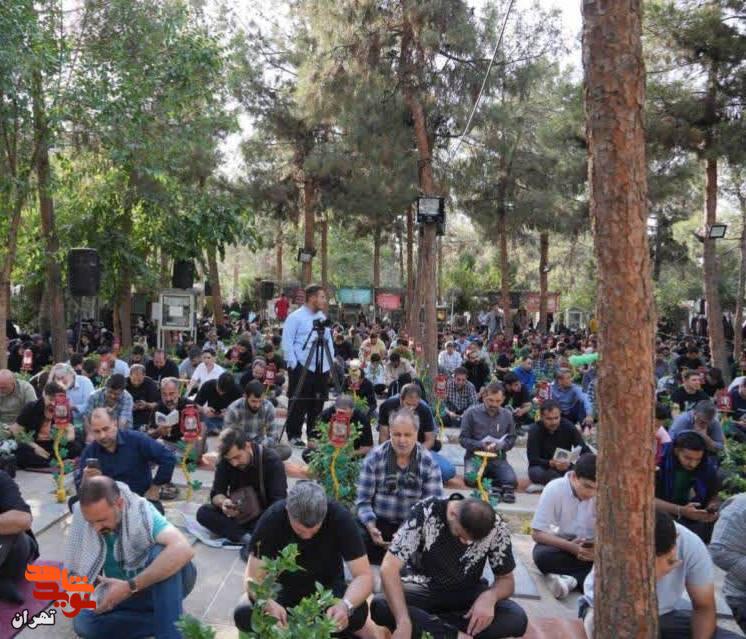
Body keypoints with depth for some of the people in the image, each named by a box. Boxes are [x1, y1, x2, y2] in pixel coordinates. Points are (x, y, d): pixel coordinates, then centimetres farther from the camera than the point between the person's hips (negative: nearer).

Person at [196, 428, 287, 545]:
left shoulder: (271, 460, -18)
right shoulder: (225, 461, -8)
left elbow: (279, 500, -22)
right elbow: (216, 493, -9)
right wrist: (223, 502, -33)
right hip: (237, 514, 4)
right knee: (203, 513, -22)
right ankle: (247, 538, -33)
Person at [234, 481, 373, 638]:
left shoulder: (340, 518, -26)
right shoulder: (272, 518, -25)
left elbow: (363, 575, -25)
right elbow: (253, 577, -22)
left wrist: (345, 605, -46)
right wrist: (268, 604, -44)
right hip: (284, 587, 2)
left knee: (358, 612, -32)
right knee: (243, 615, -27)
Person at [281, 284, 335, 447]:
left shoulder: (322, 317, 13)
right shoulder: (295, 317, -6)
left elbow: (329, 341, 18)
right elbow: (287, 343, -7)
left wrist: (330, 362, 10)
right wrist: (293, 364, -11)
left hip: (322, 368, 6)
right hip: (302, 368, -6)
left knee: (318, 403, 8)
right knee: (299, 404, -2)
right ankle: (294, 435, 9)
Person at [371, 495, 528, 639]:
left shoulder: (496, 527, -19)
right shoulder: (426, 512, -27)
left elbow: (506, 580, -5)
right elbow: (389, 568, -32)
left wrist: (489, 596, -29)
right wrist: (404, 623, -45)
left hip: (466, 592, 2)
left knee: (517, 618, -27)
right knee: (380, 606, -32)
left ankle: (423, 624, -20)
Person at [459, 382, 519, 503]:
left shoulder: (507, 415, 10)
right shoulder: (471, 413, 0)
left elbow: (512, 439, 12)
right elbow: (463, 439, -1)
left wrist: (500, 445, -11)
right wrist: (481, 445, -18)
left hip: (498, 458, 1)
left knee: (511, 481, -27)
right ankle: (493, 483, -6)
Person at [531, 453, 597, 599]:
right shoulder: (554, 489, -19)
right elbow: (537, 533, -17)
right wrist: (570, 547, -31)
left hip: (590, 548, 2)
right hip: (560, 545, -1)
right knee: (542, 556, -34)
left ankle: (571, 580, -26)